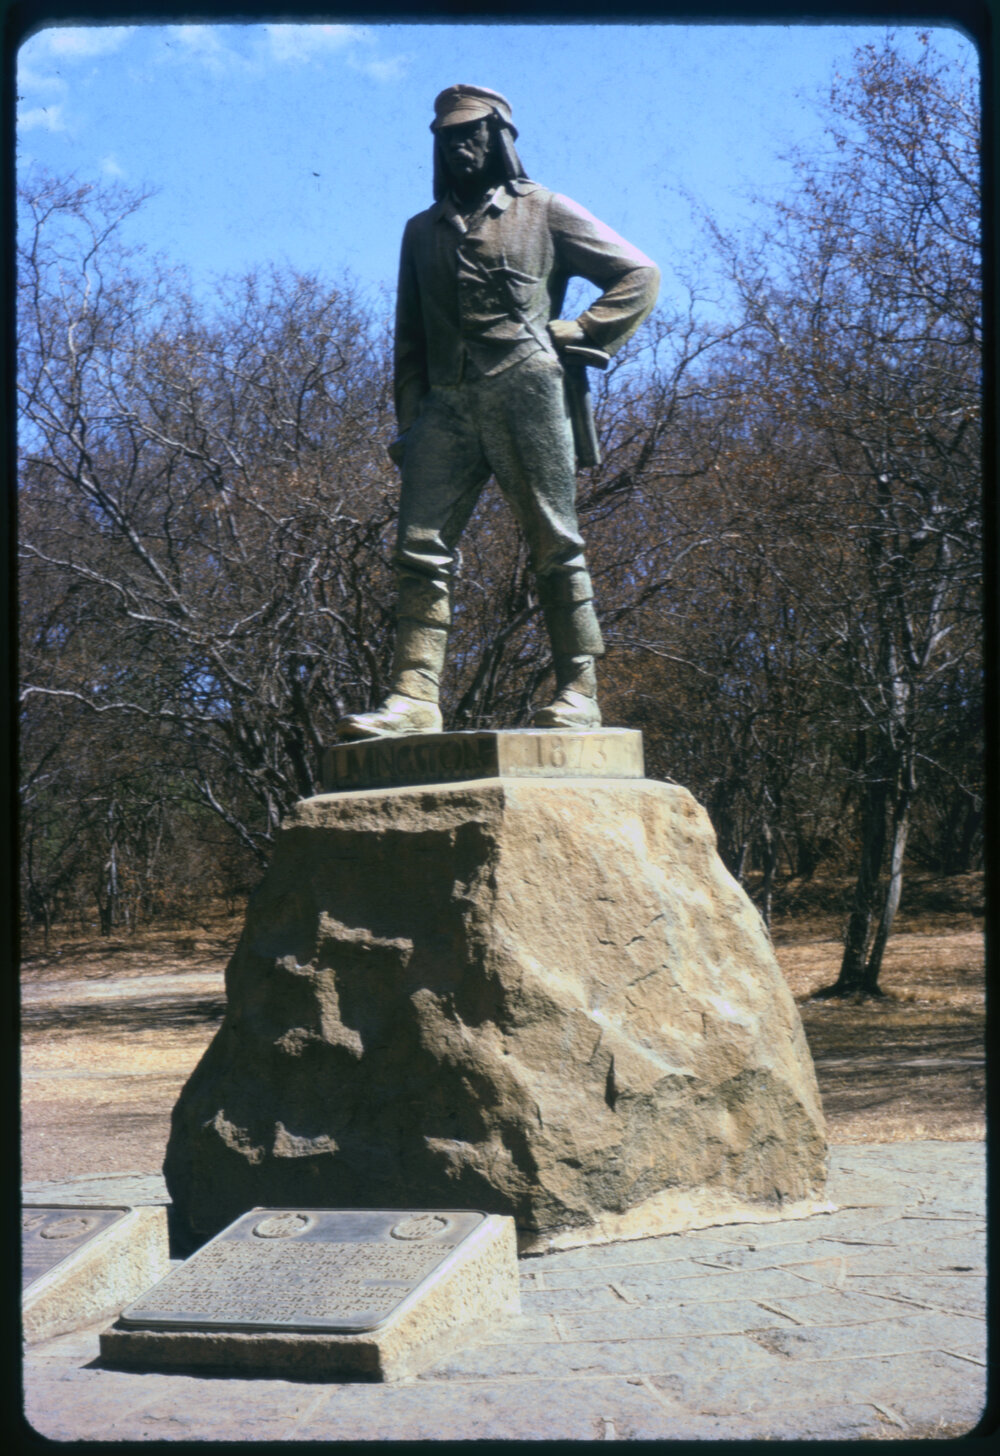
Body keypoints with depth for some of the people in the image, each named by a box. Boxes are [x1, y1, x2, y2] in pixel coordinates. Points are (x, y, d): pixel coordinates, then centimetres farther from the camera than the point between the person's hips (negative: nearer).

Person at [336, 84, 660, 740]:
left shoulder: (544, 210, 13)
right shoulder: (422, 230, 25)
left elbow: (640, 274, 10)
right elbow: (409, 335, 23)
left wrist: (577, 336, -1)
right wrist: (409, 420, 10)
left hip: (525, 391, -4)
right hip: (447, 402, 4)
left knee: (555, 547, -6)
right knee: (421, 548, -8)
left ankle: (579, 692, -4)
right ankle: (414, 698, -12)